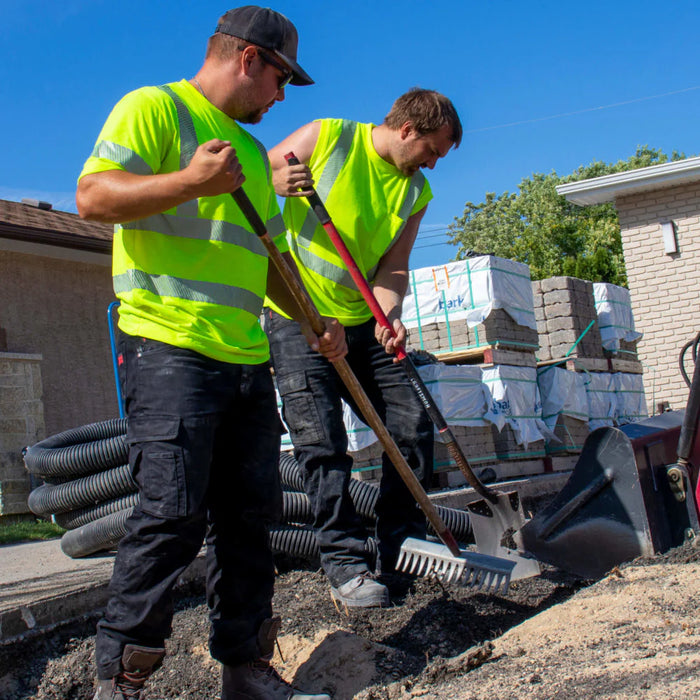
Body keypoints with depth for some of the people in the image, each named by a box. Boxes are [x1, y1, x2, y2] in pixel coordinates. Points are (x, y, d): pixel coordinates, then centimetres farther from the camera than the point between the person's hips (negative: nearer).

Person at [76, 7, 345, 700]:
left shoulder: (253, 153, 27)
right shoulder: (153, 108, 2)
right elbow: (93, 196, -11)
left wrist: (312, 321, 23)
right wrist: (190, 182, -21)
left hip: (247, 358, 8)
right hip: (169, 348, -8)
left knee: (248, 515, 7)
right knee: (173, 515, -13)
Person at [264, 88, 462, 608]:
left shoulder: (416, 192, 5)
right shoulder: (328, 137, -8)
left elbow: (393, 267, -3)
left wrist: (390, 313, -23)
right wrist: (278, 183, -24)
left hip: (363, 322, 5)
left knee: (413, 425, 0)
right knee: (322, 443, -11)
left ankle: (403, 552, 14)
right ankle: (345, 565, -1)